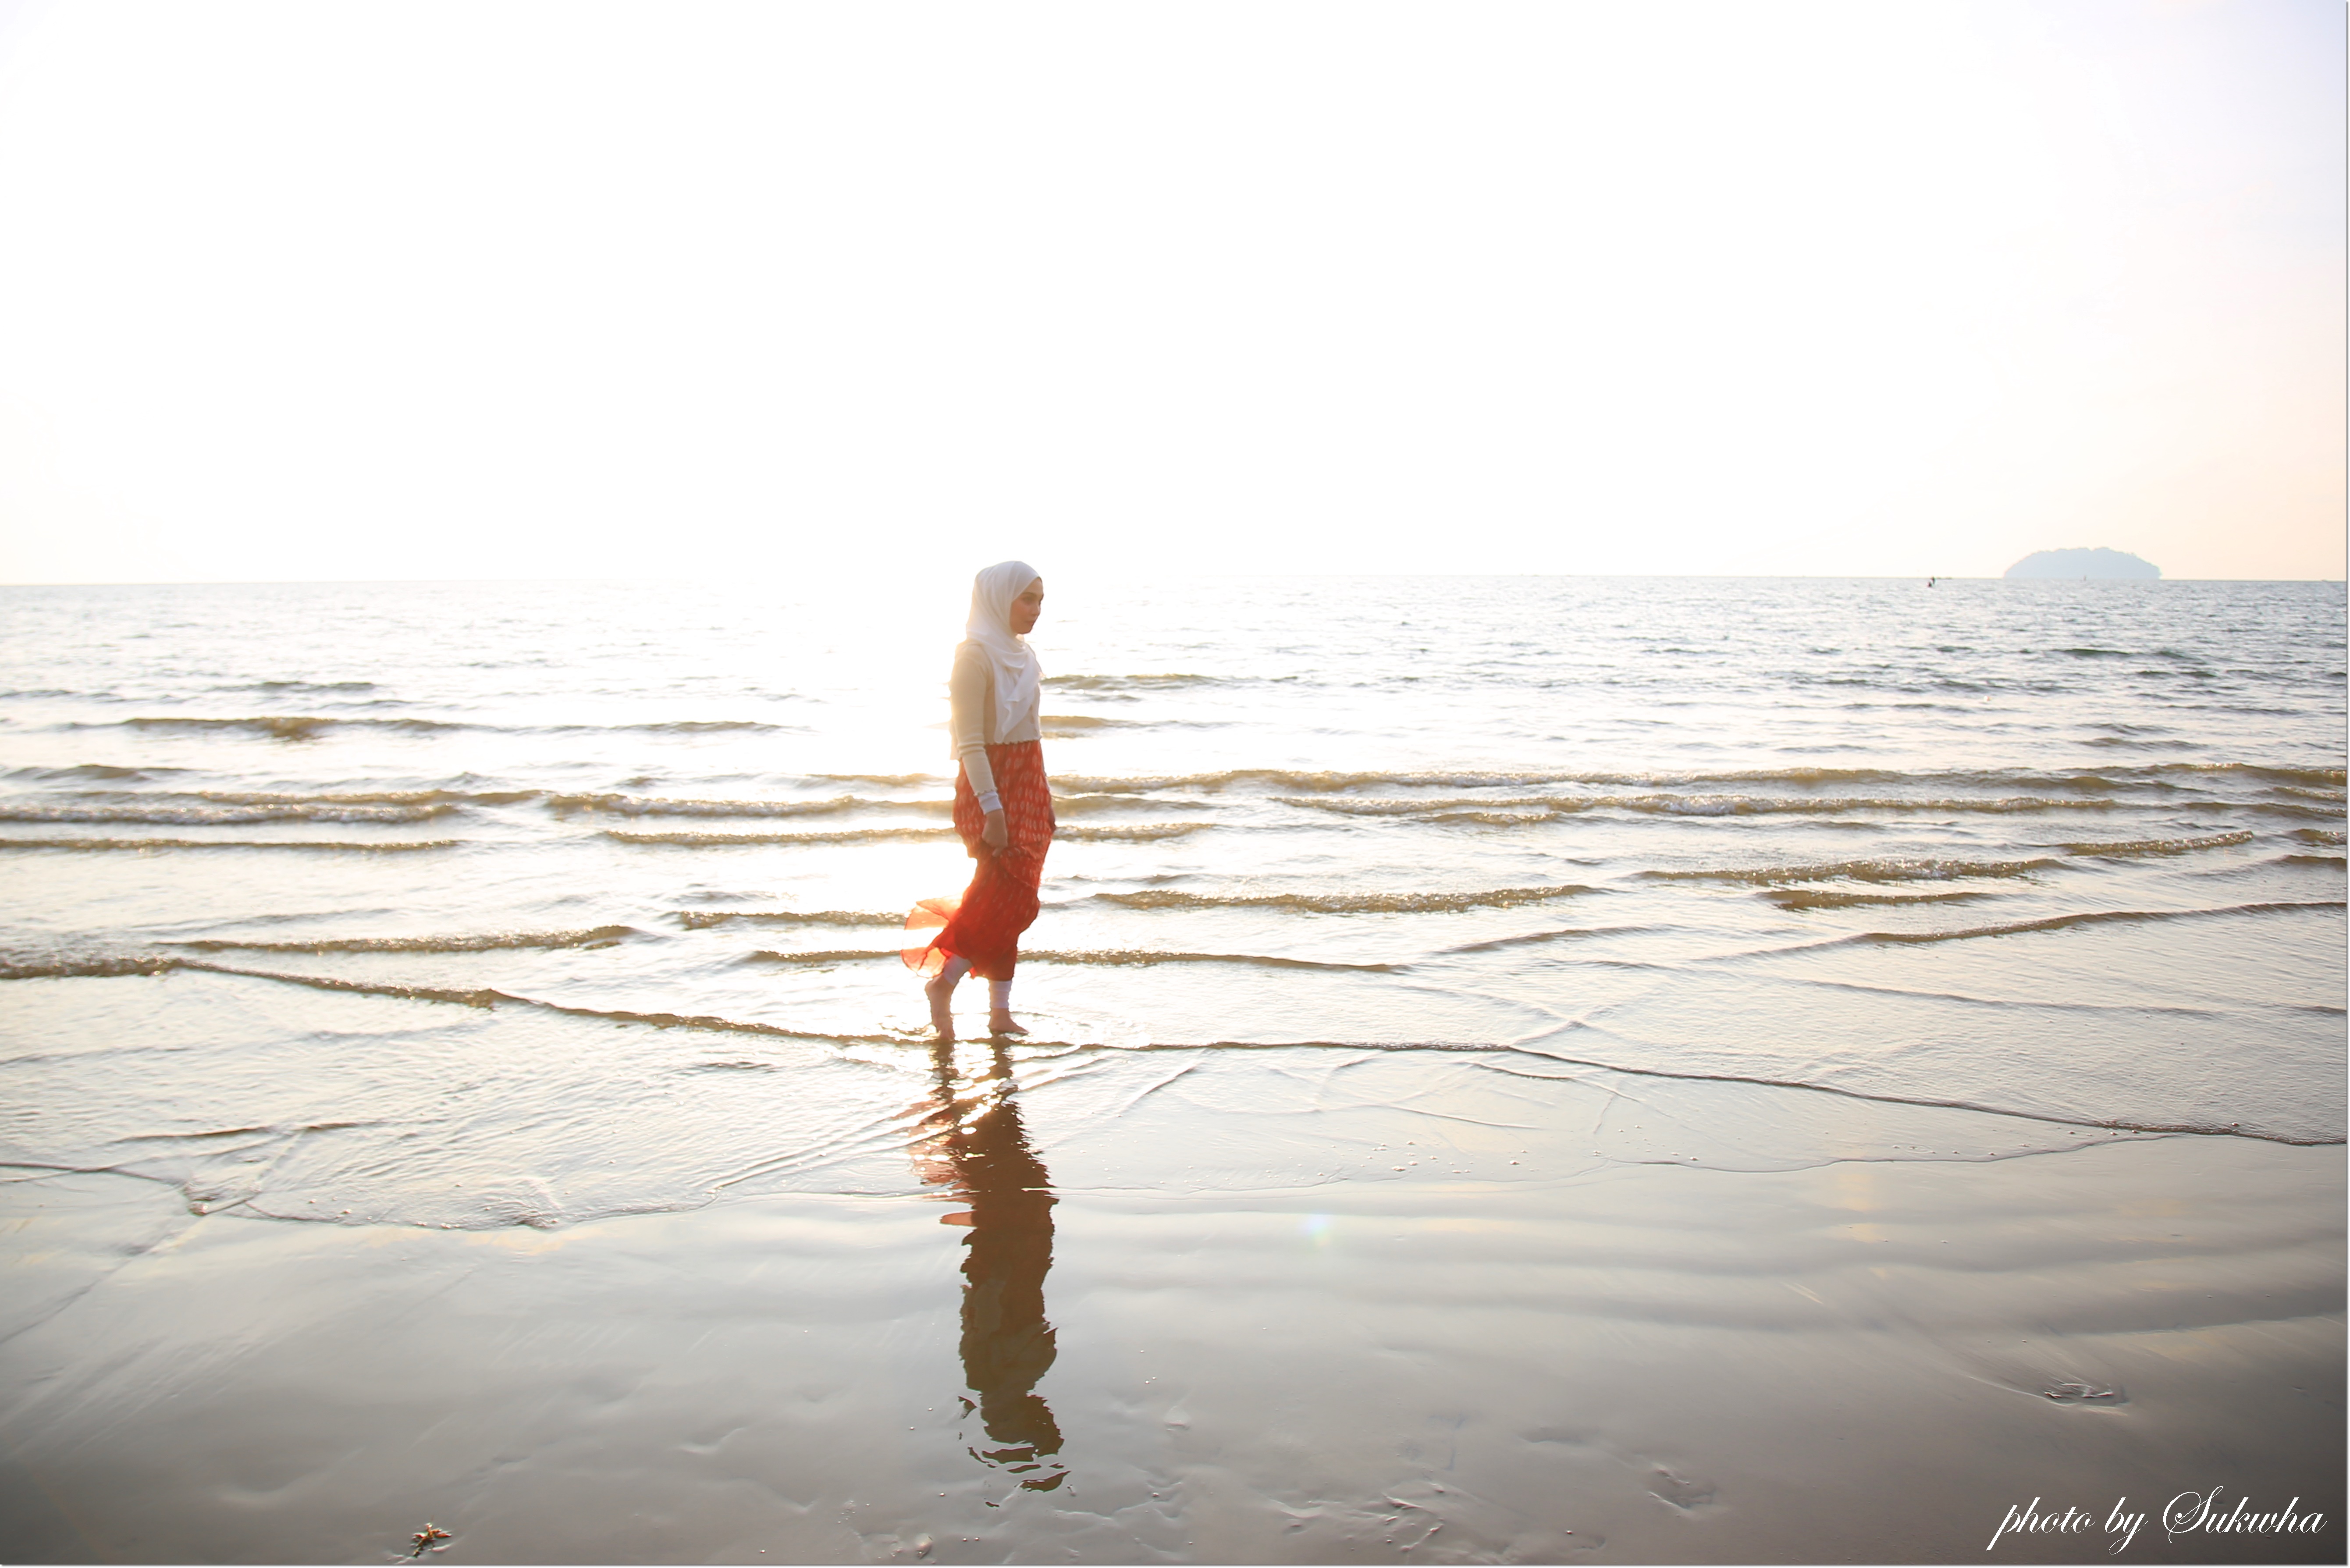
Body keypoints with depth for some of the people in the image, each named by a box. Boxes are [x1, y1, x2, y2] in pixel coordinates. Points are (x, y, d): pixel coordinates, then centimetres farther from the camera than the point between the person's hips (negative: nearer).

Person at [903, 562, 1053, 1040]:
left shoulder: (1022, 655, 14)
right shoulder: (976, 653, -12)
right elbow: (970, 742, -17)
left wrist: (1044, 799, 18)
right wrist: (992, 809, -22)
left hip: (1027, 785, 8)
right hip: (990, 787, -8)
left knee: (1011, 902, 9)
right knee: (1009, 899, -10)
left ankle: (1000, 1010, 15)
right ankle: (943, 981, 7)